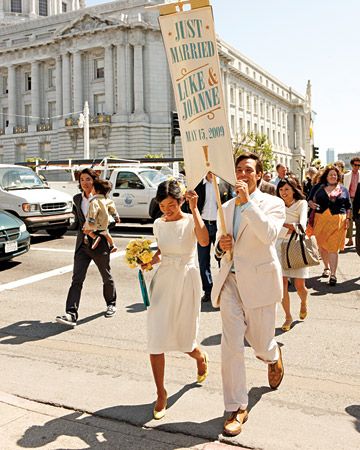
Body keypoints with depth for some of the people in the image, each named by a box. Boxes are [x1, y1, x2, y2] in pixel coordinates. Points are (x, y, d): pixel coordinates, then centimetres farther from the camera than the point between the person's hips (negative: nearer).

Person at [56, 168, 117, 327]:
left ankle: (111, 304, 37)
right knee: (77, 279, -7)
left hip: (99, 244, -3)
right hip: (82, 244, 4)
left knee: (106, 277, 14)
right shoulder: (77, 199, 7)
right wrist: (75, 225, 3)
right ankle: (71, 314, -12)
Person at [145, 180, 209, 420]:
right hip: (163, 280, 4)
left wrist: (194, 209, -30)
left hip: (187, 281, -3)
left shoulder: (191, 220, -9)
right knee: (156, 339, -4)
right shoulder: (158, 224, 5)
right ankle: (161, 394, 13)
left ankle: (202, 357, 46)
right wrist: (150, 260, -2)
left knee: (185, 342, 8)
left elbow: (204, 241, -30)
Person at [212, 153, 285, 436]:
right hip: (230, 282, 4)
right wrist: (221, 246, -1)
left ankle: (274, 356, 49)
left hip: (259, 282, -3)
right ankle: (237, 409, 12)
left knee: (261, 345, 10)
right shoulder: (226, 208, 13)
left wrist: (248, 200, -23)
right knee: (231, 346, -2)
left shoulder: (273, 204, -3)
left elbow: (269, 234, -24)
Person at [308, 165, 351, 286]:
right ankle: (326, 267, 31)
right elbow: (310, 200, 11)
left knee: (333, 248, -7)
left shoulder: (343, 189, 11)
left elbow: (348, 206, 14)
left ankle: (333, 274, -6)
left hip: (337, 221, -1)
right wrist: (311, 204, -10)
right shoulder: (318, 187, 8)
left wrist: (347, 218, 4)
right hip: (320, 220, 1)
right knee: (322, 246, 10)